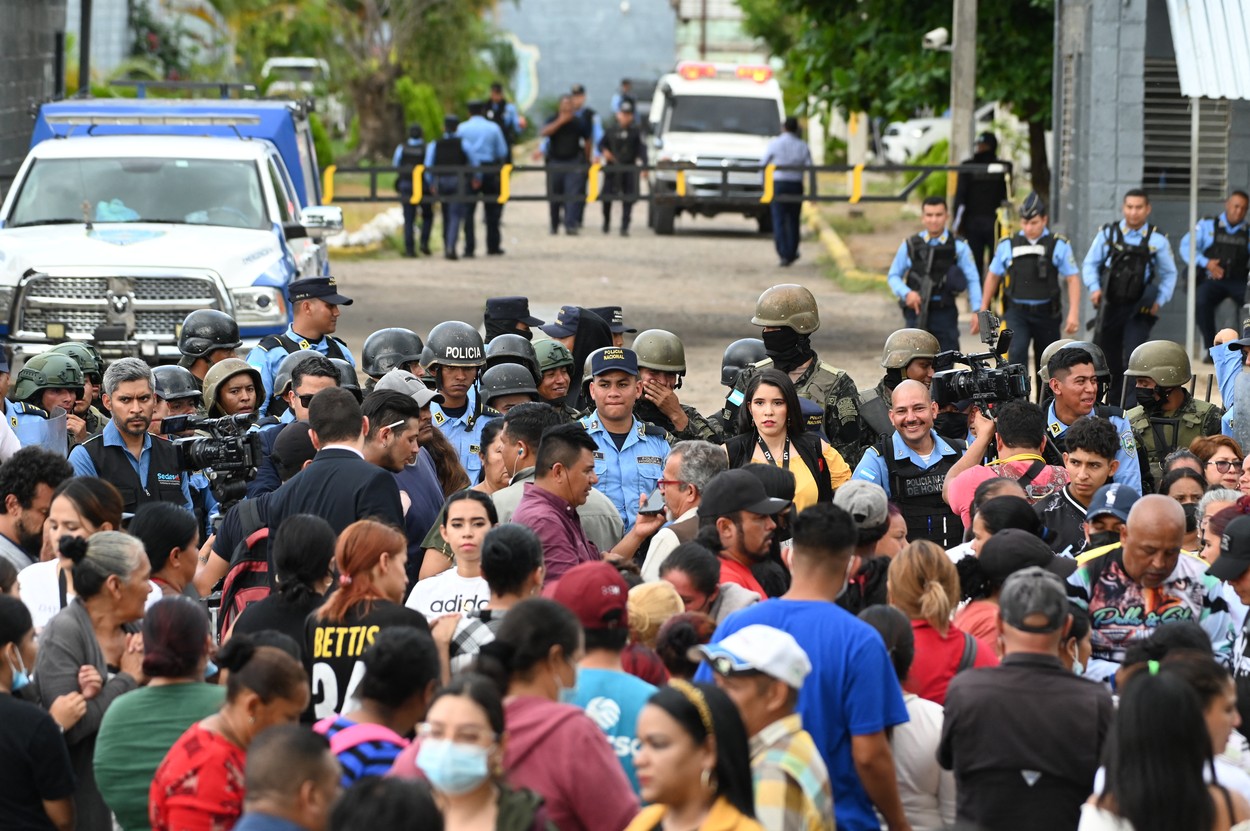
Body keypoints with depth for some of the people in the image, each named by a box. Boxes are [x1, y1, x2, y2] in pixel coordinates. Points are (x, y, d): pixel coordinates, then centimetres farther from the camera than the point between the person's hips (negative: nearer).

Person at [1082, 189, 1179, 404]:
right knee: (1108, 358, 12)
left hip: (1139, 311, -2)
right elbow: (1090, 264, 7)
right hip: (1109, 306, 2)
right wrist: (1094, 288, -10)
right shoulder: (1108, 233, 2)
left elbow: (1169, 274, 9)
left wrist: (1160, 300, -3)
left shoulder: (1157, 240, -1)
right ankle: (1114, 402, 29)